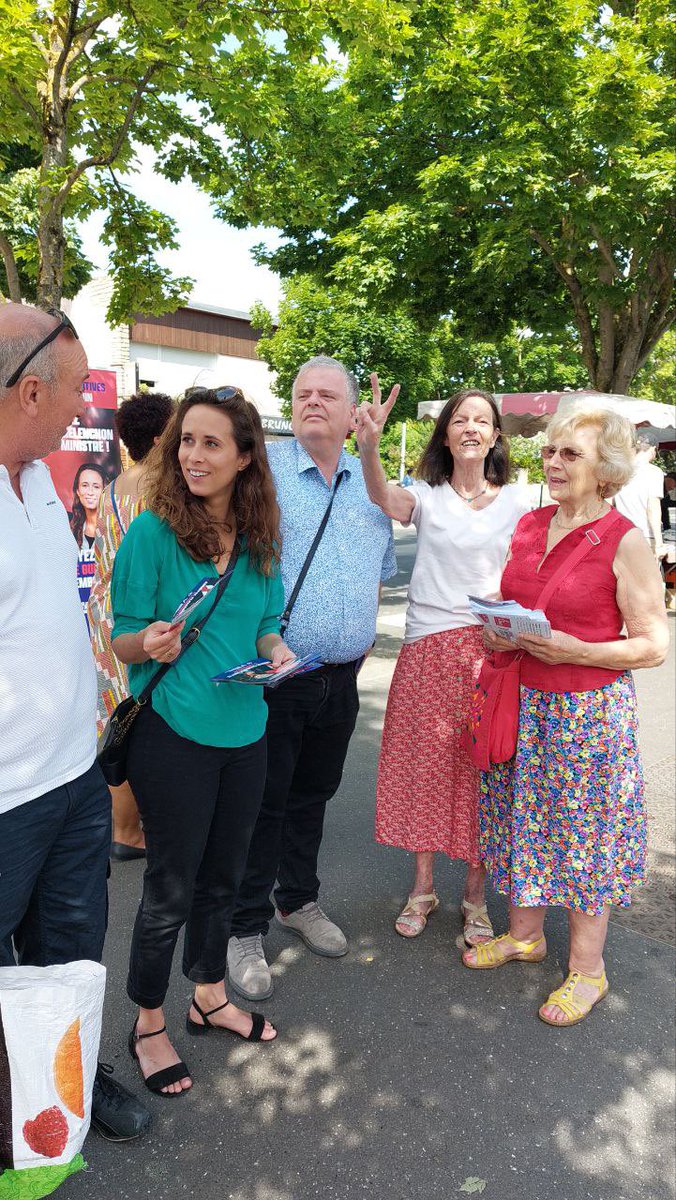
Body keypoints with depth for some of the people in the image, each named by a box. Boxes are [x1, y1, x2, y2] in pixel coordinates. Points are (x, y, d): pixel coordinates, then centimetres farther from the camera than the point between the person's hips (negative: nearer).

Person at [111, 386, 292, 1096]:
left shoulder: (260, 539, 2)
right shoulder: (152, 532, -13)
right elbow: (124, 643, -8)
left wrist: (274, 650, -8)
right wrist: (153, 642, -30)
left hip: (243, 731, 5)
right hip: (172, 733, -5)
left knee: (222, 877, 20)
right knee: (171, 887, 9)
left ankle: (209, 997, 43)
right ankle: (148, 1025, 32)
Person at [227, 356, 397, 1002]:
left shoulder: (371, 483, 10)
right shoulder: (261, 469, -8)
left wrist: (361, 630, 12)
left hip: (341, 677, 5)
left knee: (313, 794, 20)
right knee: (262, 800, 5)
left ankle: (297, 900, 39)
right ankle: (245, 928, 22)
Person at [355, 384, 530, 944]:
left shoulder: (516, 500, 6)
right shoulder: (427, 496, 3)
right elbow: (388, 500, -21)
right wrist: (368, 448, -40)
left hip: (491, 647, 0)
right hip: (428, 646, 0)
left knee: (480, 769, 6)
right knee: (424, 762, 7)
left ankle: (475, 894, 23)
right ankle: (423, 887, 25)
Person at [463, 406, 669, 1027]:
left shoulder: (625, 541, -13)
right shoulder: (528, 526, 5)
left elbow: (655, 644, -11)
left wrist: (576, 650, -22)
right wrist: (498, 633, -4)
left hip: (591, 709, -6)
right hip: (524, 703, 6)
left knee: (586, 832, 6)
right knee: (522, 815, 16)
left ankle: (587, 968, 26)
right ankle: (524, 933, 38)